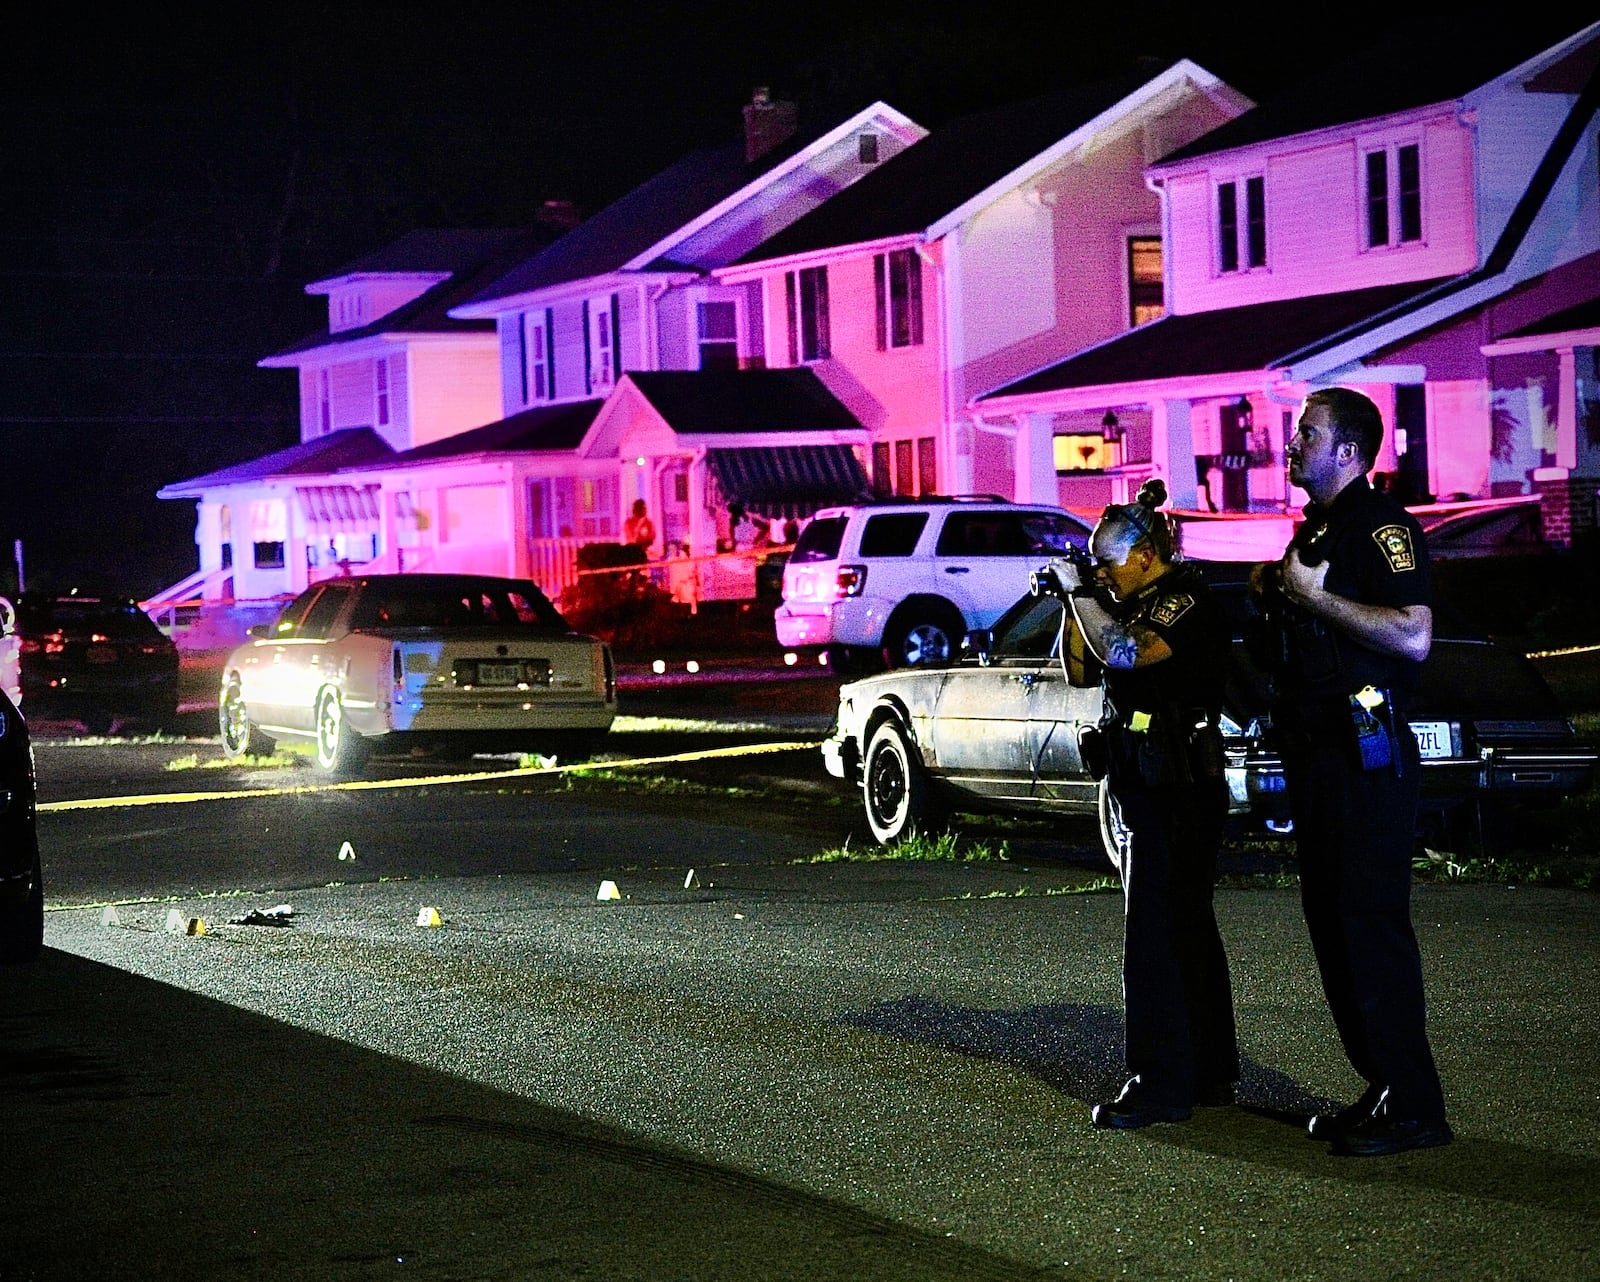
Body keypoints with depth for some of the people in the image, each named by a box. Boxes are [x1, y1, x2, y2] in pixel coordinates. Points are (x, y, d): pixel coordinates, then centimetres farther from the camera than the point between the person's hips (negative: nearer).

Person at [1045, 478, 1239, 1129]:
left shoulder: (1187, 601, -14)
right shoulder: (1149, 601, 15)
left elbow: (1125, 652, -31)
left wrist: (1079, 590, -18)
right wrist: (1076, 602, 5)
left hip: (1175, 797, -10)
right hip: (1155, 790, 10)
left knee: (1156, 936, -10)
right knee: (1187, 929, 15)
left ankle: (1162, 1087, -8)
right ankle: (1210, 1071, 24)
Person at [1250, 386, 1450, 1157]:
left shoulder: (1382, 525, -11)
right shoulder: (1315, 530, 19)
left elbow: (1413, 635, -24)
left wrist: (1314, 596, -20)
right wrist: (1273, 597, 9)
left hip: (1367, 757, -10)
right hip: (1316, 757, 10)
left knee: (1372, 925, -9)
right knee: (1331, 924, 10)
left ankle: (1412, 1106, -5)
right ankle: (1379, 1088, 17)